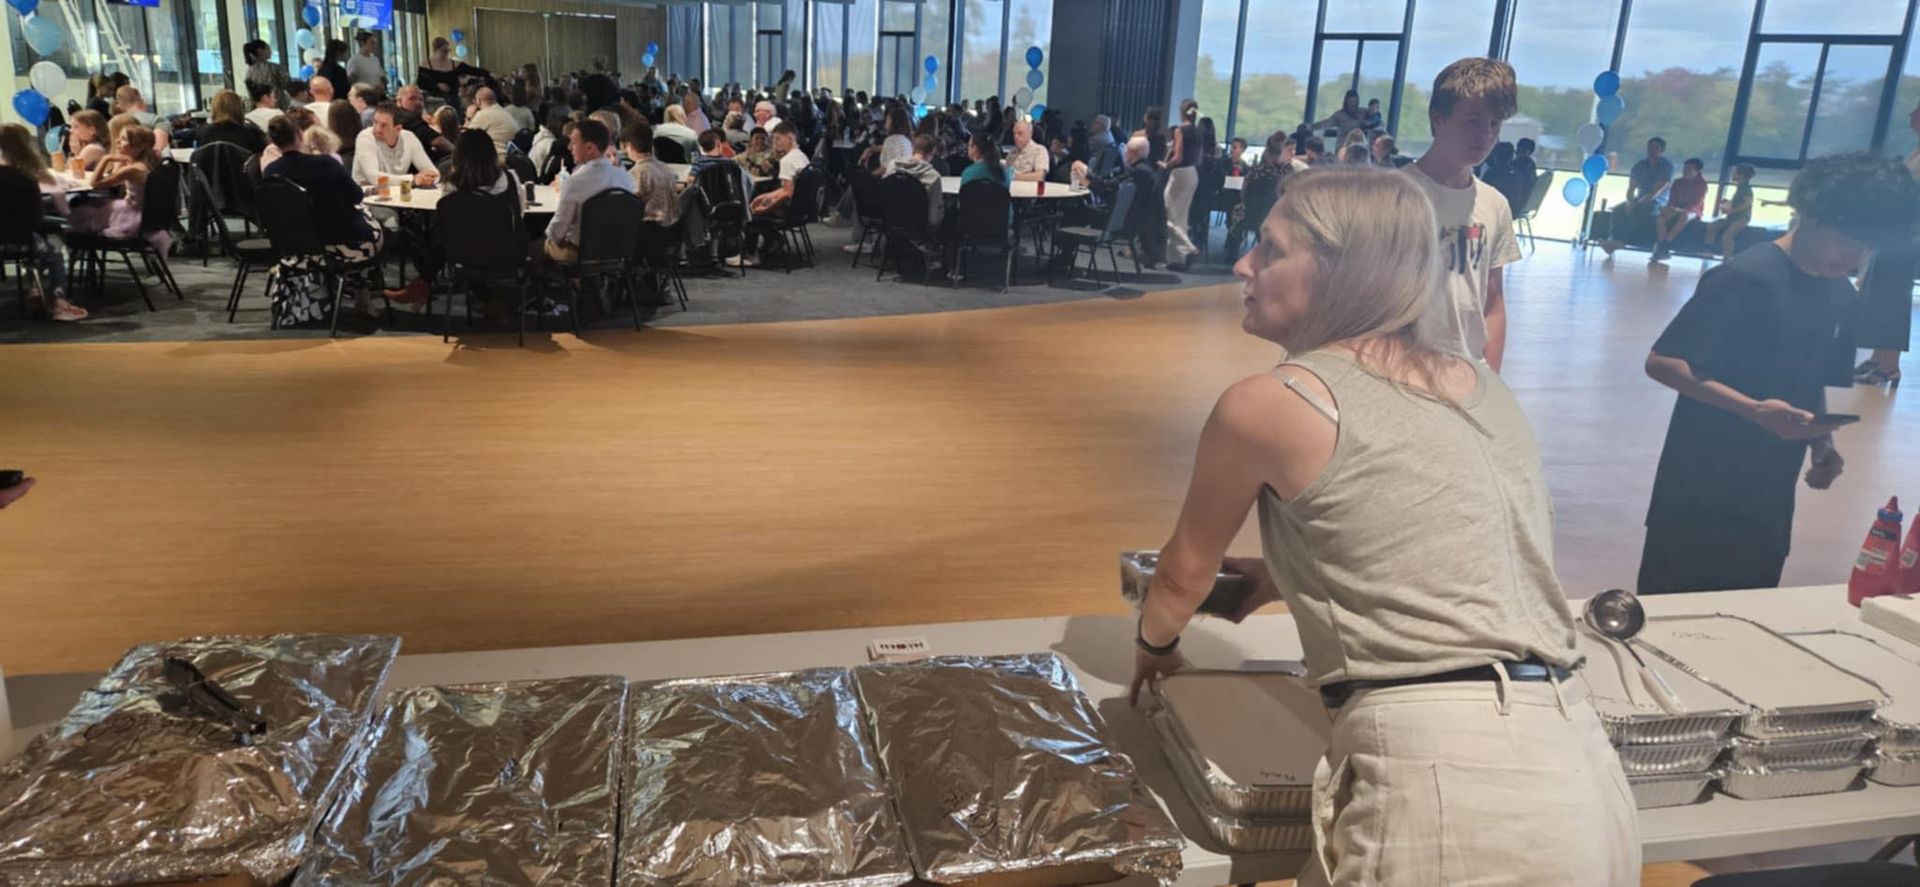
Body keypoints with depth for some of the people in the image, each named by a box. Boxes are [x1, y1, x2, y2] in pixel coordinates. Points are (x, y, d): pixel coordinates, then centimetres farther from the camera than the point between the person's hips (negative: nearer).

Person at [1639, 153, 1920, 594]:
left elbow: (1819, 385, 18)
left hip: (1770, 503, 7)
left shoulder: (1841, 296, 7)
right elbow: (1660, 362, -19)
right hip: (1700, 495, -7)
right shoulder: (1744, 277, -16)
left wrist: (1823, 446, -1)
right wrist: (1754, 410, -28)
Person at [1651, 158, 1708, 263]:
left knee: (1684, 215, -41)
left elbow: (1697, 204, -13)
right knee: (1661, 216, -30)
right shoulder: (1678, 182, 10)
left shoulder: (1701, 184, -3)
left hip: (1693, 212, -4)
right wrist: (1671, 208, -17)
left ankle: (1665, 244, -41)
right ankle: (1662, 249, -38)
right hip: (1677, 210, 4)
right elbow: (1671, 200, 8)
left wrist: (1682, 210, -29)